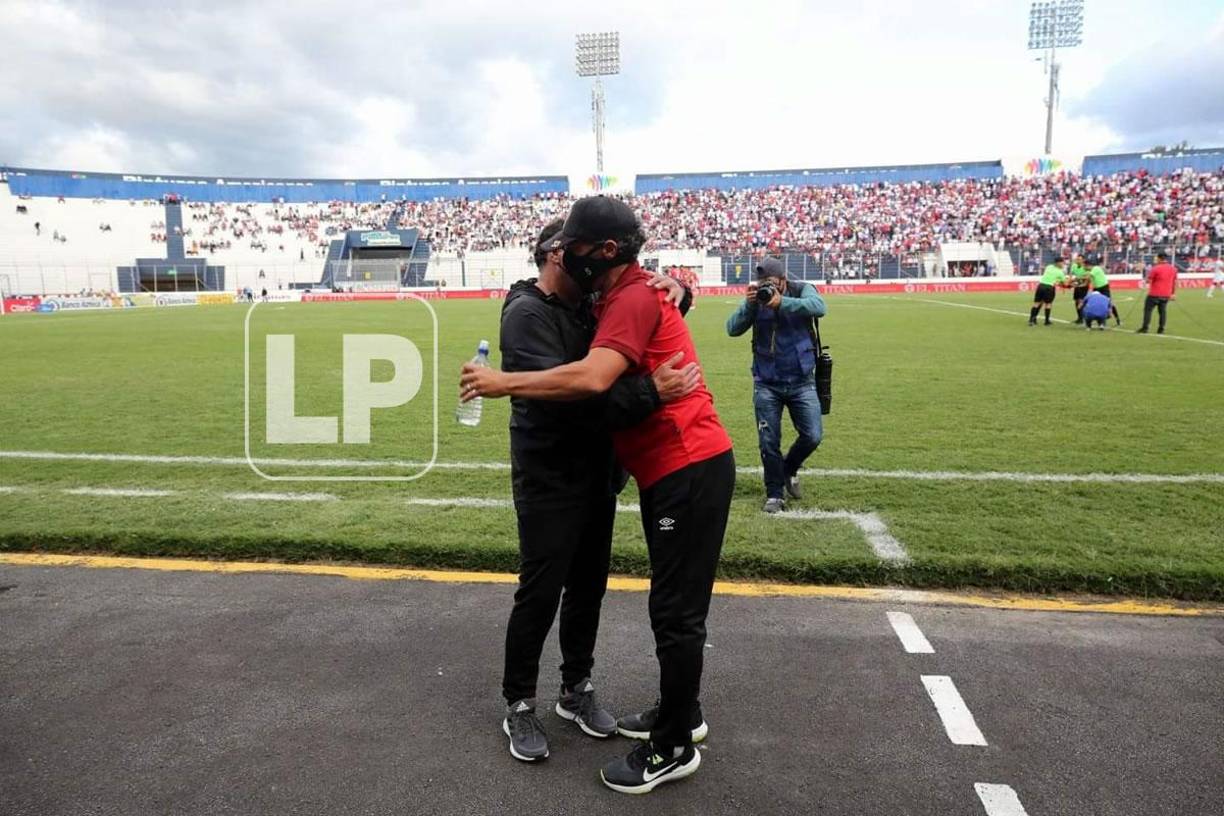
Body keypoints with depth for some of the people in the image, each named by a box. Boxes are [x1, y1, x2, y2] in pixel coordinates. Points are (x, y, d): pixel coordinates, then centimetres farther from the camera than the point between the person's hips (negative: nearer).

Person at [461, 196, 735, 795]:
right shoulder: (619, 298, 16)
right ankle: (681, 712, 37)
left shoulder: (635, 300, -18)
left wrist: (505, 382, -24)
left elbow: (592, 379, -31)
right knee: (672, 601, 20)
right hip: (668, 470, 11)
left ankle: (673, 748, 15)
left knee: (677, 610, 0)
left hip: (690, 469, -11)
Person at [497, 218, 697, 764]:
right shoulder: (526, 314, -15)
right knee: (540, 594, 2)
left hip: (597, 474, 8)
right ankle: (519, 704, 22)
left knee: (588, 588, 16)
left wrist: (676, 290, -7)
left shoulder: (588, 306, 9)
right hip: (549, 480, -7)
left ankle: (576, 691, 33)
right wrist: (649, 392, -35)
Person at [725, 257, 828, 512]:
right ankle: (774, 494, 17)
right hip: (766, 384, 0)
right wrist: (748, 305, -28)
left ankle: (789, 470, 28)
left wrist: (782, 302, -37)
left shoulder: (801, 290, -6)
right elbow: (733, 329, -12)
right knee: (768, 442, 2)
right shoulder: (755, 299, -3)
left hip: (801, 381, 0)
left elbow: (819, 307, -27)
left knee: (813, 436, -2)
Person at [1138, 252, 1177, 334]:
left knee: (1148, 309, 0)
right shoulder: (1173, 269, 7)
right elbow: (1175, 282, 12)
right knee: (1162, 311, 10)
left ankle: (1145, 328, -5)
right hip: (1166, 295, 6)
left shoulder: (1155, 268, -12)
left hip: (1154, 294, -6)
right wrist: (1173, 293, 18)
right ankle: (1161, 329, 10)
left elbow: (1148, 280, -7)